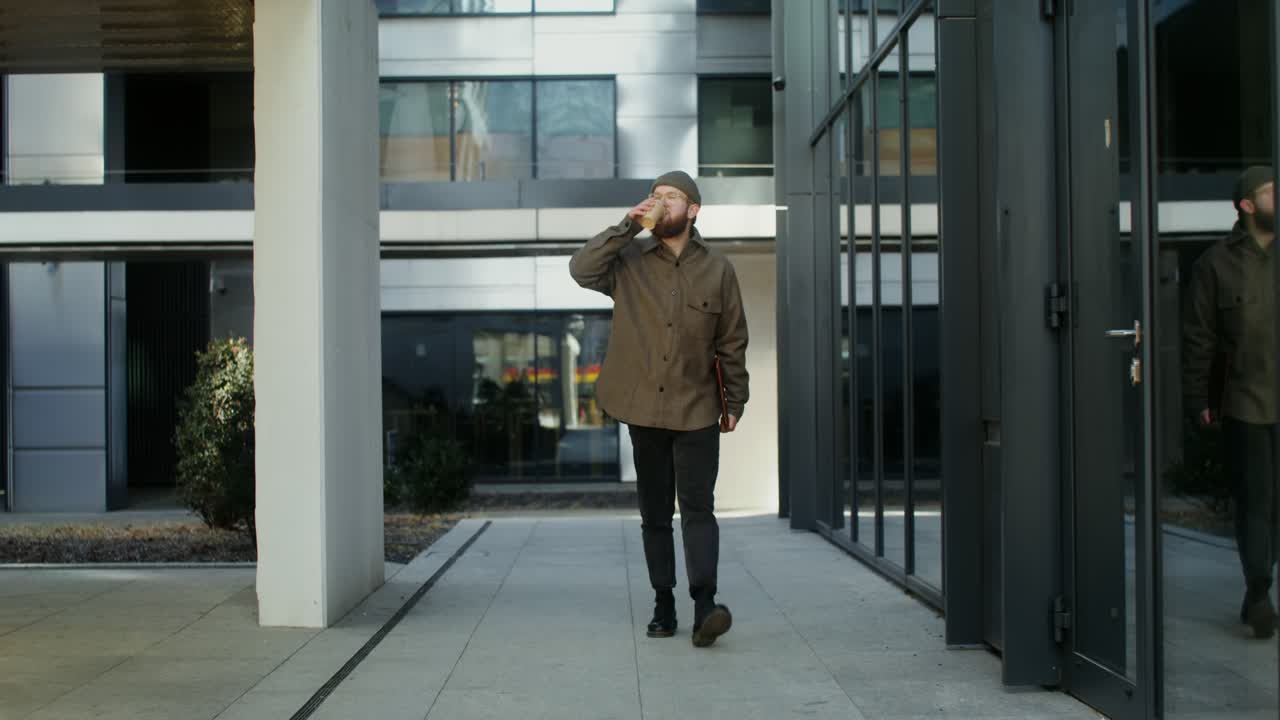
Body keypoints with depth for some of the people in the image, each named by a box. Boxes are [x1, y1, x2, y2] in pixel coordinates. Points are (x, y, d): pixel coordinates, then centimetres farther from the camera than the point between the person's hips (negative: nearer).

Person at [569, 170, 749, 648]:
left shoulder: (717, 269, 3)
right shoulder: (629, 260, 3)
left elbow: (732, 341, 7)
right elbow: (582, 269, -15)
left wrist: (736, 401, 5)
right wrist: (627, 226, -17)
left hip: (697, 411, -1)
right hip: (644, 410, 1)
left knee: (697, 509, -11)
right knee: (655, 515, 9)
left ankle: (705, 608, -16)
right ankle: (663, 607, 18)